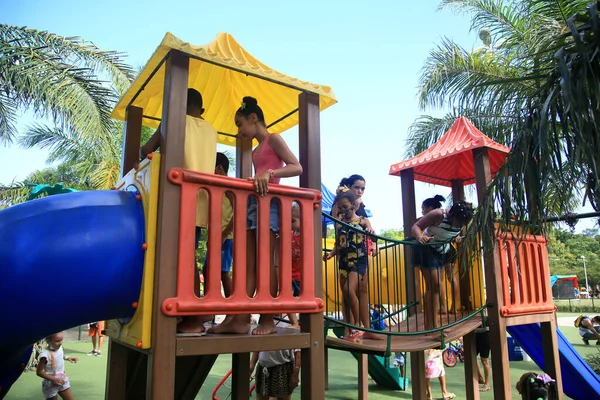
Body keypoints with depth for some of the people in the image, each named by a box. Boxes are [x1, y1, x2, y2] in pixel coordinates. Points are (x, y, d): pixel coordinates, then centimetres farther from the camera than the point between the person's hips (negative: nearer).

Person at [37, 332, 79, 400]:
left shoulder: (60, 347, -6)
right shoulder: (45, 355, -26)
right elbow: (39, 372, -21)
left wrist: (67, 358, 2)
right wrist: (53, 379, -27)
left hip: (62, 380, 6)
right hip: (51, 384, -6)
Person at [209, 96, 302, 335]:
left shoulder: (273, 140, 2)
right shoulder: (255, 152, 24)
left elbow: (297, 167, -9)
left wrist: (270, 173, -21)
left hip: (269, 202, -8)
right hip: (254, 203, 8)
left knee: (265, 263, -7)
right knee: (248, 265, 2)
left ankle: (267, 320, -1)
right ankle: (240, 319, 1)